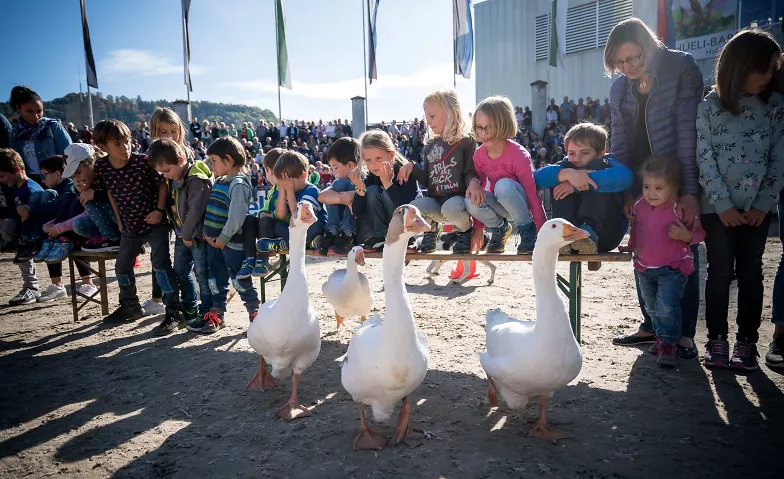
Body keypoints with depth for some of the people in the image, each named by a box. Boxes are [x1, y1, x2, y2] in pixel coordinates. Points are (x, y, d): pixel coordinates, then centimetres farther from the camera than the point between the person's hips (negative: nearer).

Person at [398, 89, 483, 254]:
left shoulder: (466, 141, 0)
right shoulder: (431, 146, 17)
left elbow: (470, 171, -5)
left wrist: (473, 181, -27)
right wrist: (413, 167, -1)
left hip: (457, 197, -4)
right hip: (435, 200, 4)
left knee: (451, 208, -40)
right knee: (414, 208, -29)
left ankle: (465, 231, -3)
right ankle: (431, 229, 6)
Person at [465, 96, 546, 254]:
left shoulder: (518, 155, -23)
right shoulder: (478, 154, -8)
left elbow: (532, 192, -21)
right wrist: (478, 228, 0)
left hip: (519, 204, -4)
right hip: (498, 205, 4)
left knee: (504, 185, -36)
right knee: (470, 201, -27)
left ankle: (527, 229, -14)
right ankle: (500, 228, 1)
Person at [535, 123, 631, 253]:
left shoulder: (606, 162, 0)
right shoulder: (566, 166, 8)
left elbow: (625, 176, -26)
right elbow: (537, 178, -13)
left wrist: (576, 186, -27)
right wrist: (567, 174, -32)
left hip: (606, 235, -3)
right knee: (559, 175, -9)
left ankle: (588, 232, -30)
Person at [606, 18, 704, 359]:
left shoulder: (682, 69, -10)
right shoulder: (620, 88, 5)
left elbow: (688, 132, -16)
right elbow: (619, 144, 3)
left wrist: (689, 191, -20)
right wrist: (625, 193, -5)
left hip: (679, 181, -5)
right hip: (641, 183, 5)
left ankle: (685, 333, 12)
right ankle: (651, 325, 21)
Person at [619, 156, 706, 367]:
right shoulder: (639, 204, -3)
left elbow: (699, 233, -12)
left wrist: (685, 235, -31)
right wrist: (631, 246, 22)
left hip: (673, 268, -6)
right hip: (644, 267, 6)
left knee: (667, 307, -13)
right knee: (652, 307, 17)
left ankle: (667, 344, 3)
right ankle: (661, 337, 36)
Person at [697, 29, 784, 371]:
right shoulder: (709, 106, -4)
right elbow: (705, 159, -7)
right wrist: (723, 205, -11)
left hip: (757, 207, 2)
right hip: (718, 207, -2)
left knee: (750, 273, 5)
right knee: (720, 272, 2)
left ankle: (746, 342, 15)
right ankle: (716, 340, 13)